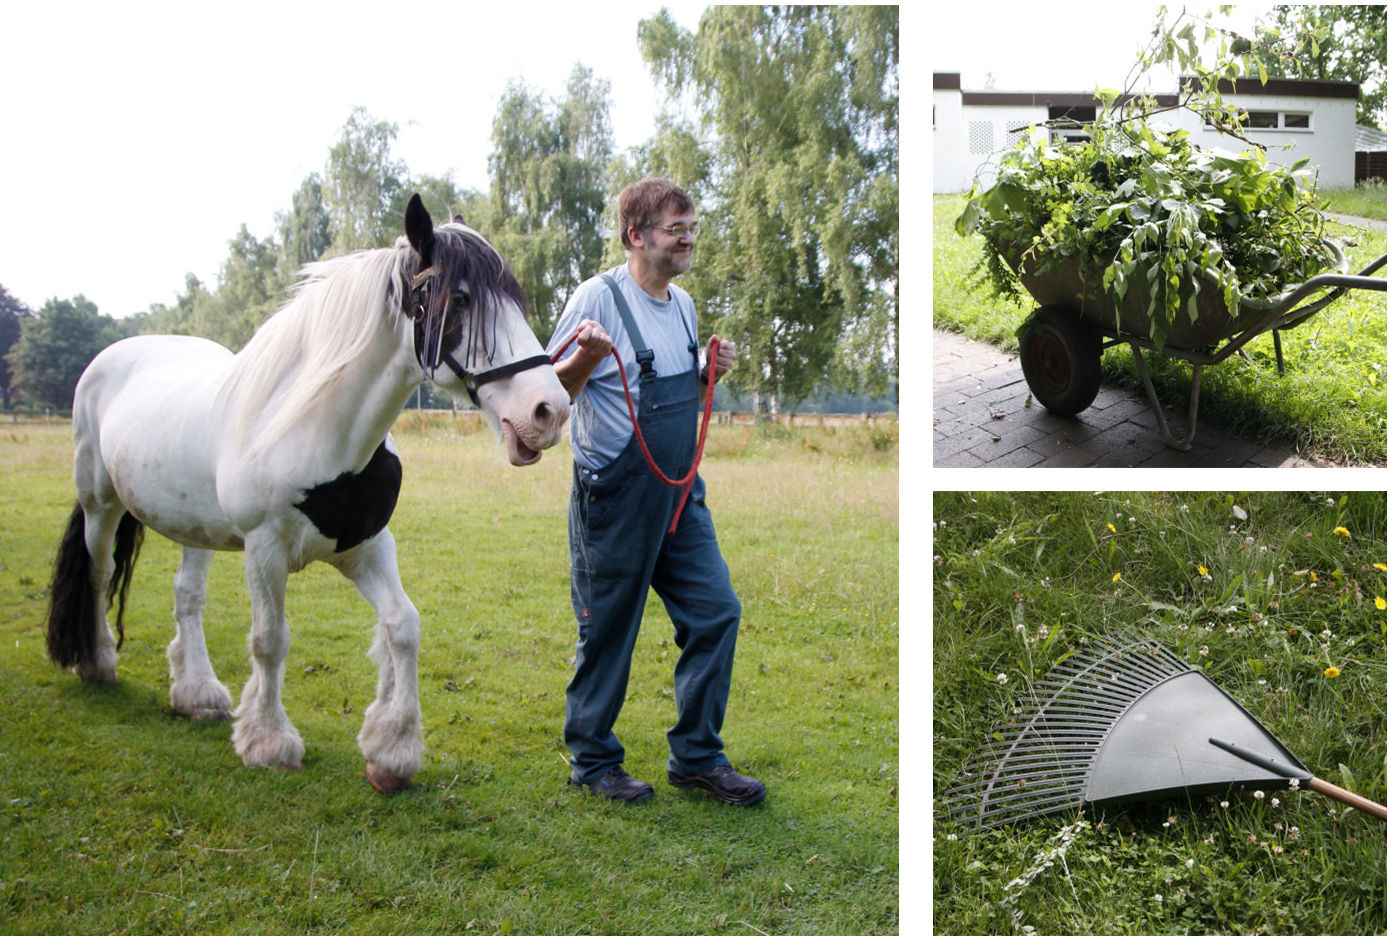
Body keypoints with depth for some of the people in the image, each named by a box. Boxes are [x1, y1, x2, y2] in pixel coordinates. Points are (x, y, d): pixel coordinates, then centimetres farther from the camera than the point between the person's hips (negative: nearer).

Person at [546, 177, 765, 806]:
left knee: (716, 612, 5)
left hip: (680, 494, 7)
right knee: (607, 631, 3)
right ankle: (592, 761, 22)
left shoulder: (683, 304, 12)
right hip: (615, 498, -7)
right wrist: (586, 356, -28)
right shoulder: (598, 297, -12)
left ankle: (696, 757, 18)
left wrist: (711, 372, 6)